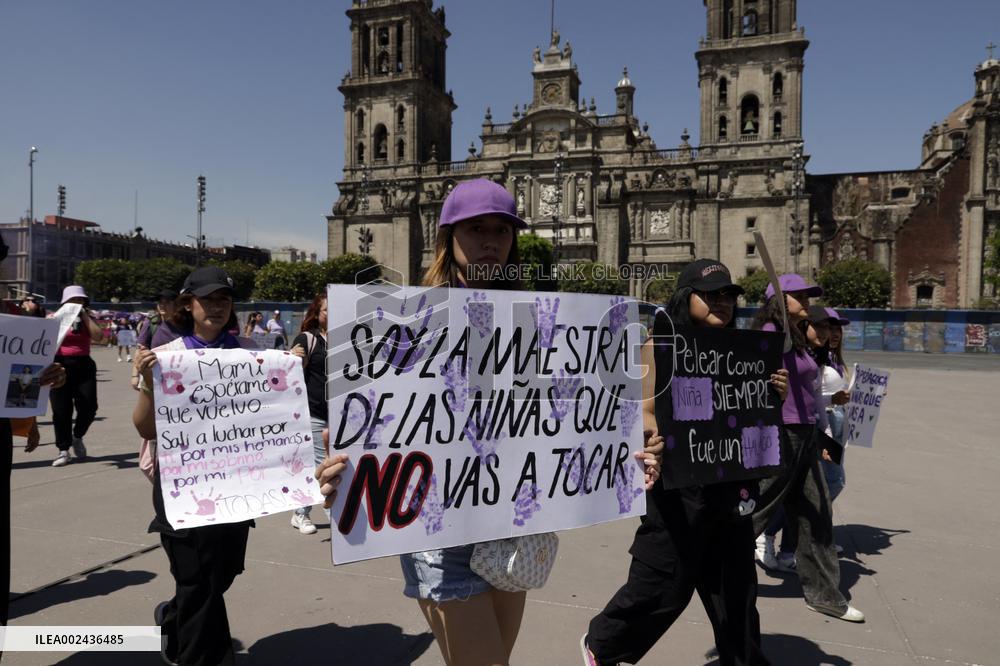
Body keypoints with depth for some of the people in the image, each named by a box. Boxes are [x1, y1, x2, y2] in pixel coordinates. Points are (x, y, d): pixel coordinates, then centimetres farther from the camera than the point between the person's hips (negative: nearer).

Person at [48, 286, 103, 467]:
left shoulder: (88, 319, 10)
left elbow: (98, 337, -8)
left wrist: (85, 316, -8)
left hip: (83, 365, 1)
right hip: (60, 366, -1)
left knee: (89, 407, -4)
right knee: (61, 411, -1)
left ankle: (77, 437, 25)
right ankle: (63, 450, 10)